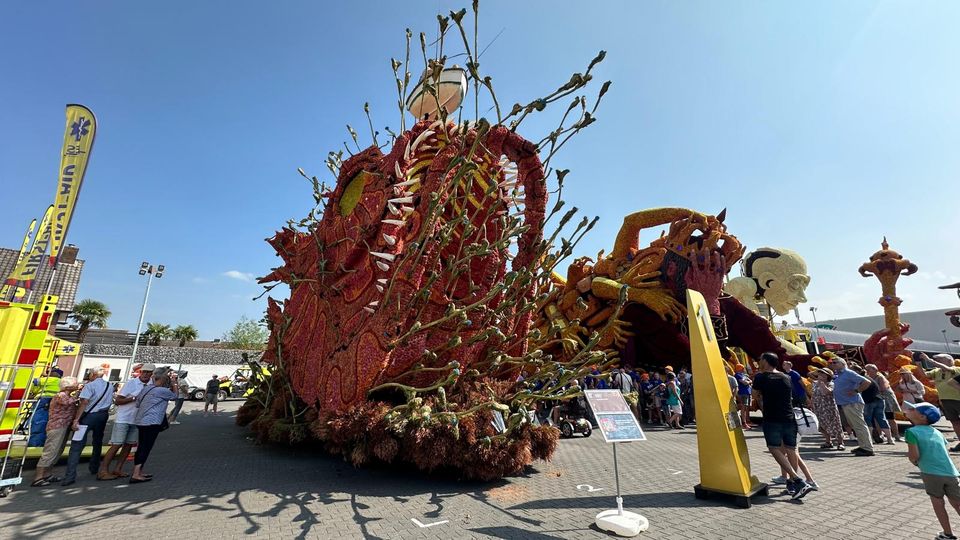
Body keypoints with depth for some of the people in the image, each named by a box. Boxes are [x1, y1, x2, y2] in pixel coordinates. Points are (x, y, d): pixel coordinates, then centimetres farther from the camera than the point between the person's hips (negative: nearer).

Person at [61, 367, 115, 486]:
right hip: (103, 416, 7)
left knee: (76, 446, -7)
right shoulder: (110, 386, 10)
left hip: (89, 416, -6)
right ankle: (94, 468, 31)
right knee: (97, 443, 21)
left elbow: (84, 403, -18)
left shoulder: (90, 385, -10)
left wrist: (76, 420, -19)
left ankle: (70, 476, -13)